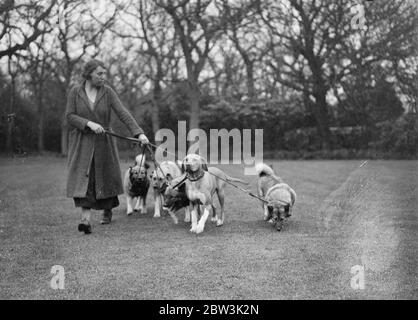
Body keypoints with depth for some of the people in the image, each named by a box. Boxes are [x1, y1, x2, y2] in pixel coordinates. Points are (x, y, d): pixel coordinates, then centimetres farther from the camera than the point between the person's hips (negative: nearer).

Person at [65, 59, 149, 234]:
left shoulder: (107, 92, -4)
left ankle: (107, 210, 36)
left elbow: (123, 113, -12)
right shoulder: (75, 92, -3)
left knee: (106, 177, 10)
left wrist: (139, 133, -23)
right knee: (82, 178, -14)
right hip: (81, 143, -1)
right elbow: (70, 116, -6)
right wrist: (89, 123, -22)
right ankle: (86, 219, -18)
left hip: (103, 142, 1)